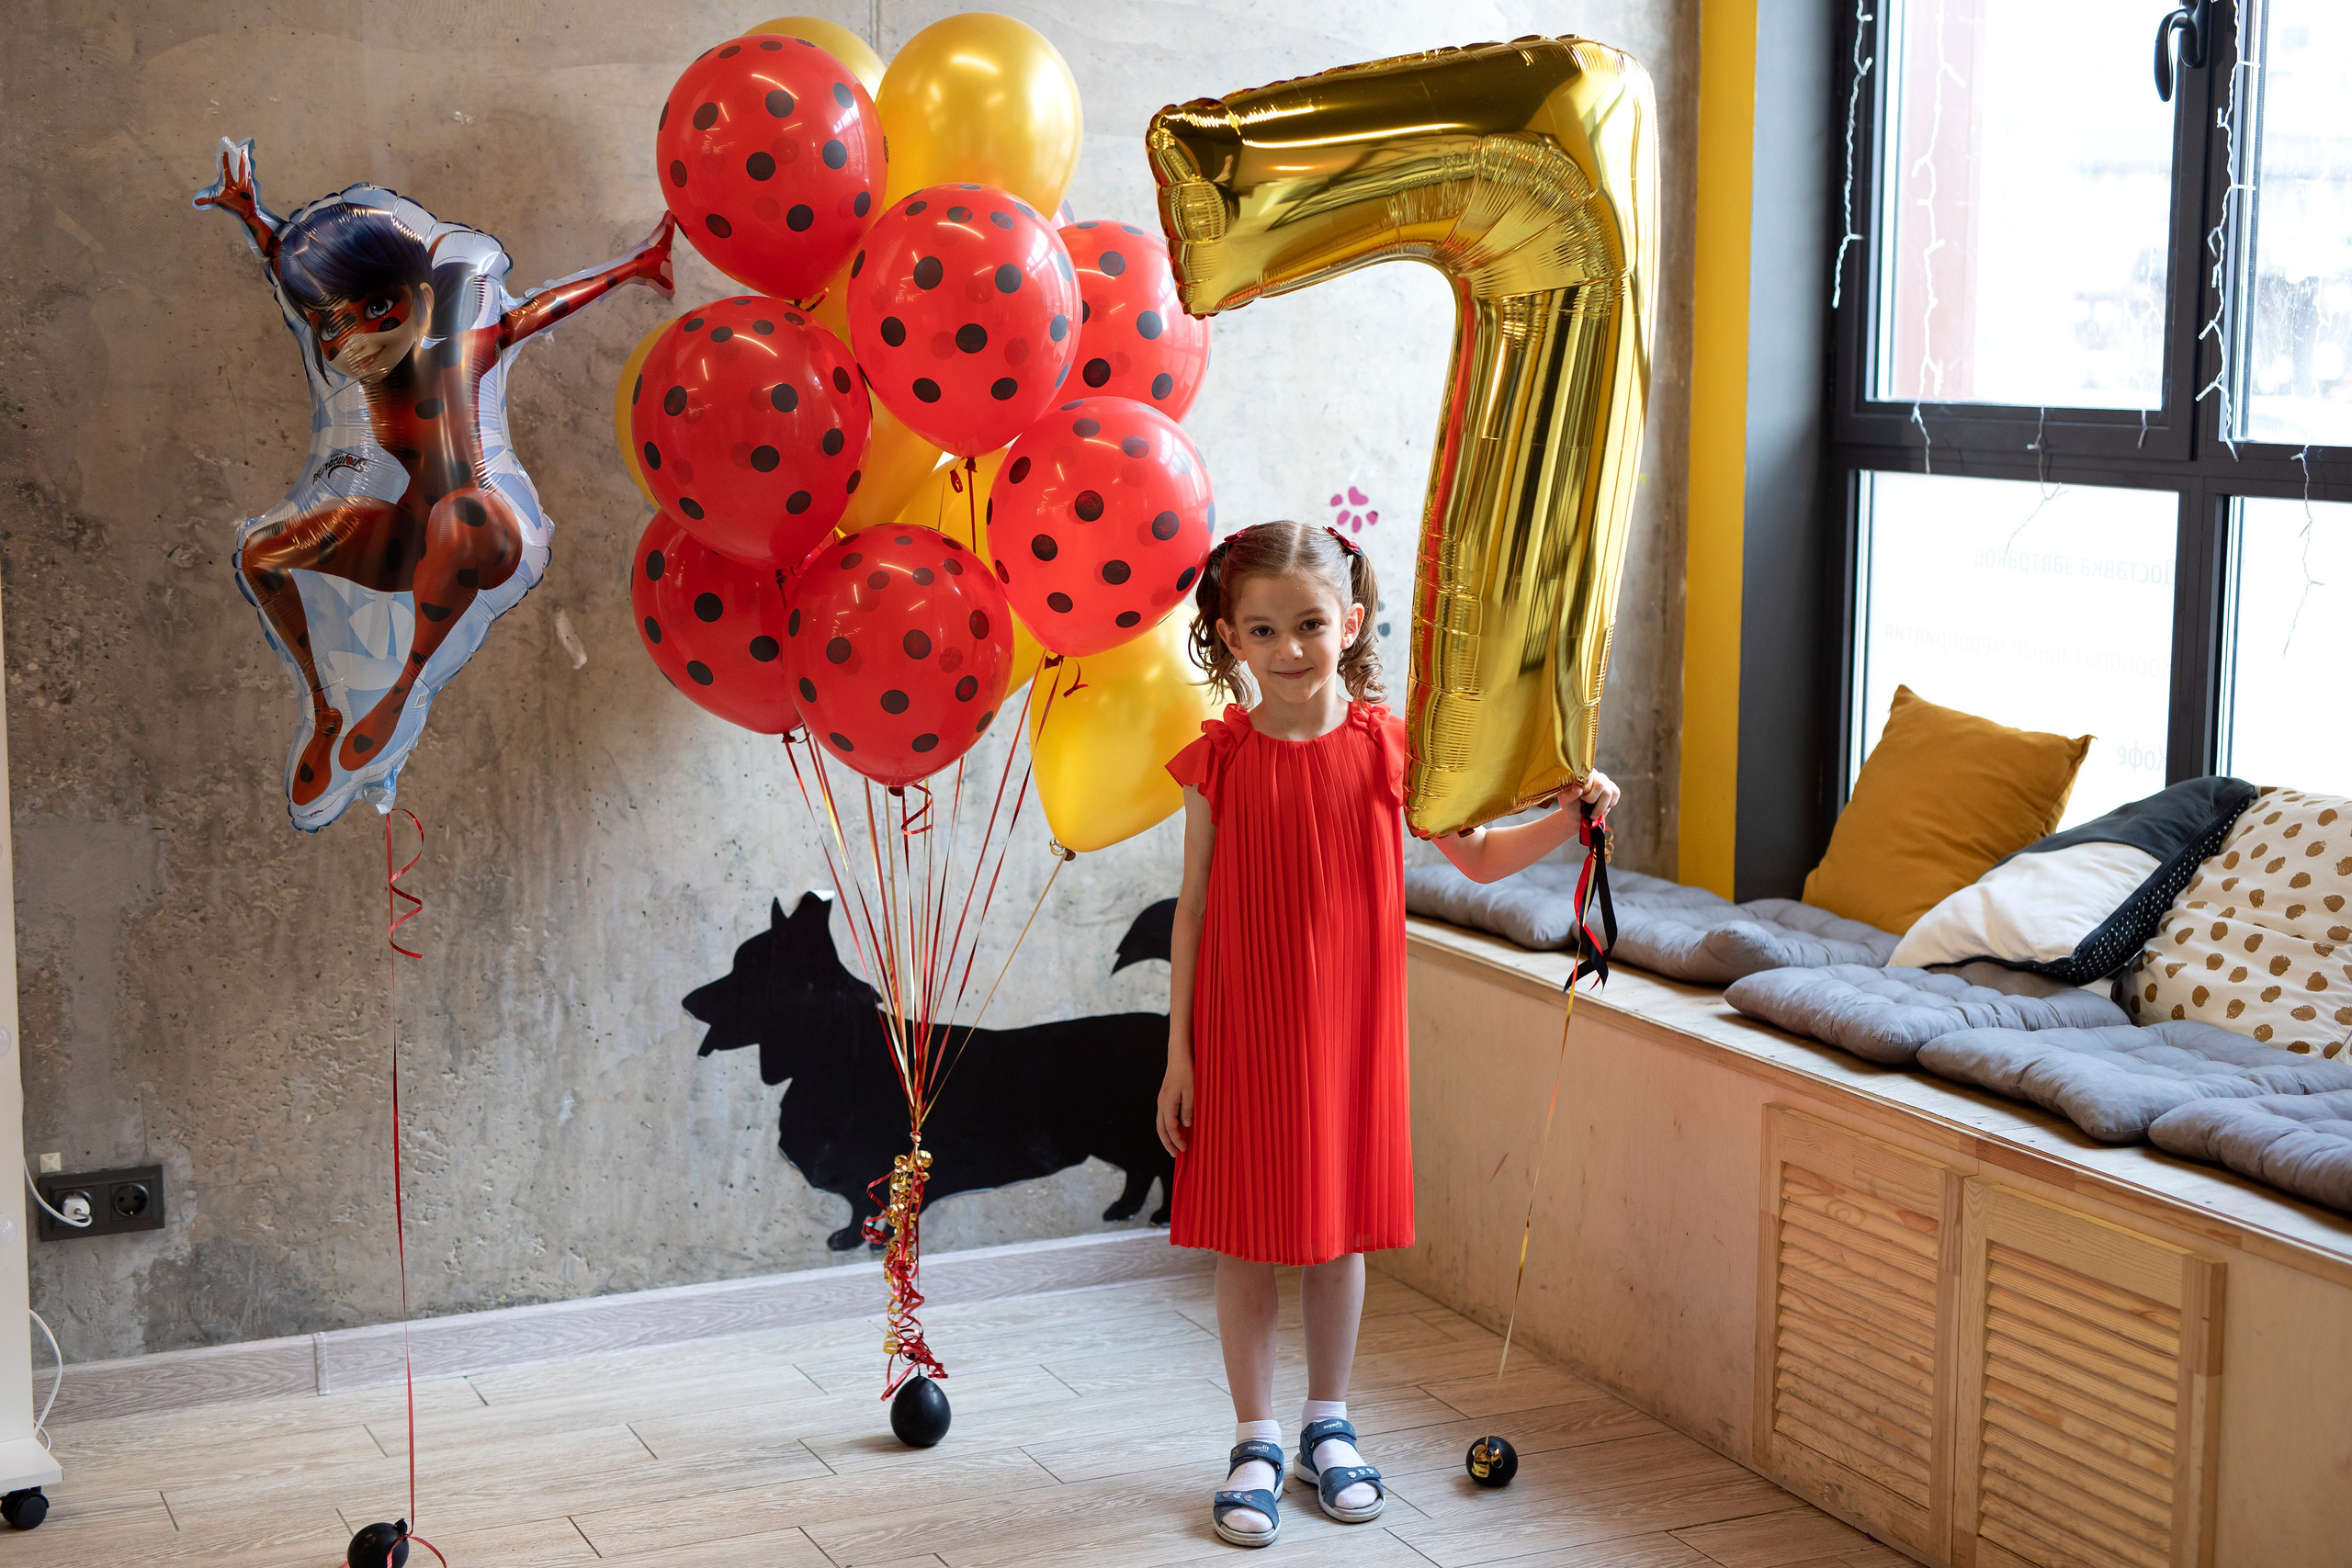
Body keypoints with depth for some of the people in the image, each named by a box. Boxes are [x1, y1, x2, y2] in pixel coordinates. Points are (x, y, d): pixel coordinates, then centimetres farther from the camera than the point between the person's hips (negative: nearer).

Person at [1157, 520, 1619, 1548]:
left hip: (1348, 1027, 1)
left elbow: (1479, 857, 6)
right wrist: (1178, 1052, -2)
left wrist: (1570, 820, -11)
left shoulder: (1386, 745, -4)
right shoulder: (1219, 759, -6)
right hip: (1241, 1032, -1)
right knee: (1246, 1238, 6)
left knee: (1340, 1231, 11)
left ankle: (1328, 1425, 30)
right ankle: (1255, 1441, 21)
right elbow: (1194, 910, -2)